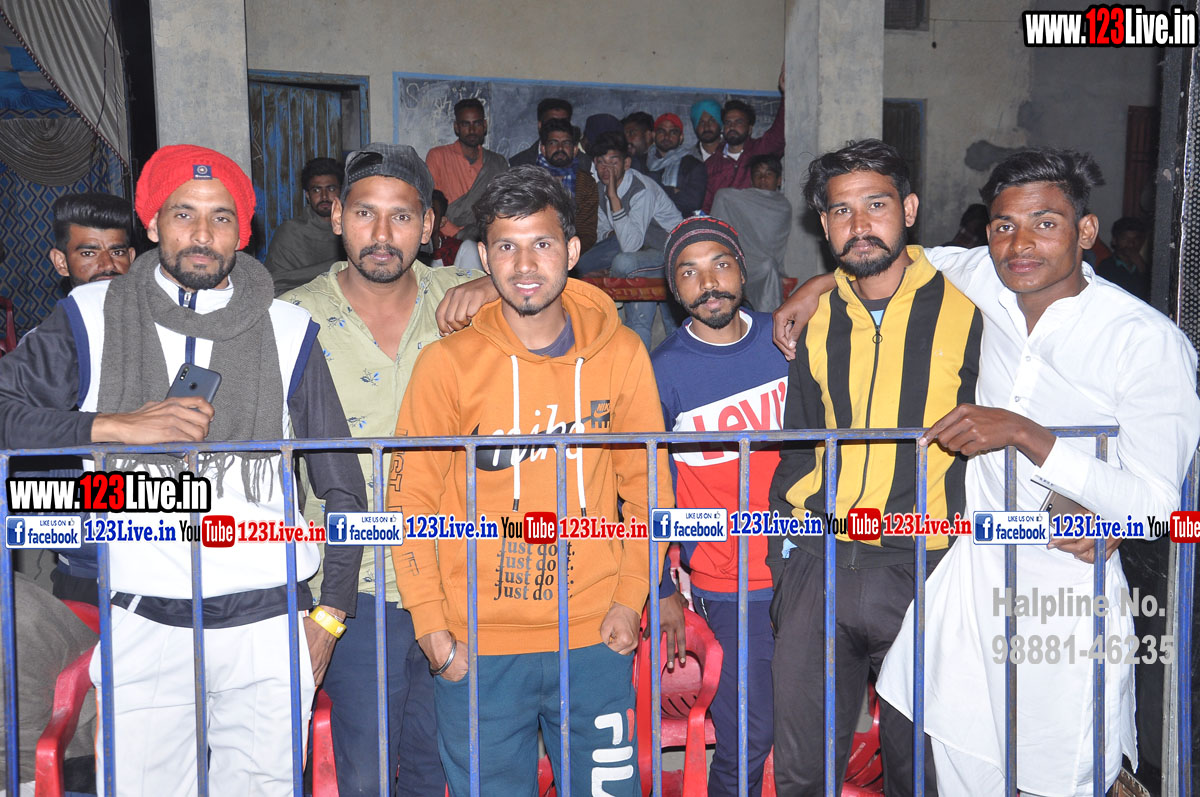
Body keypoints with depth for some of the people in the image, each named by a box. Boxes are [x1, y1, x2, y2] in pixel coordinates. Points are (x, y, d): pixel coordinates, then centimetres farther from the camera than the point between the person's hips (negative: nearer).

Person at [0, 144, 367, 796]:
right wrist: (117, 426, -14)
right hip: (143, 627, 0)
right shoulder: (92, 318, 5)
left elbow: (340, 484, 9)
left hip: (267, 627, 0)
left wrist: (330, 614, 5)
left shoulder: (286, 332, 5)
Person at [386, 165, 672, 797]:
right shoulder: (448, 363, -7)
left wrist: (630, 598, -2)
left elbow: (646, 485, 5)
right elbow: (409, 500, -3)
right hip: (476, 649, -1)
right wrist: (431, 624, -7)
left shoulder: (620, 353, -1)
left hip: (595, 639, 2)